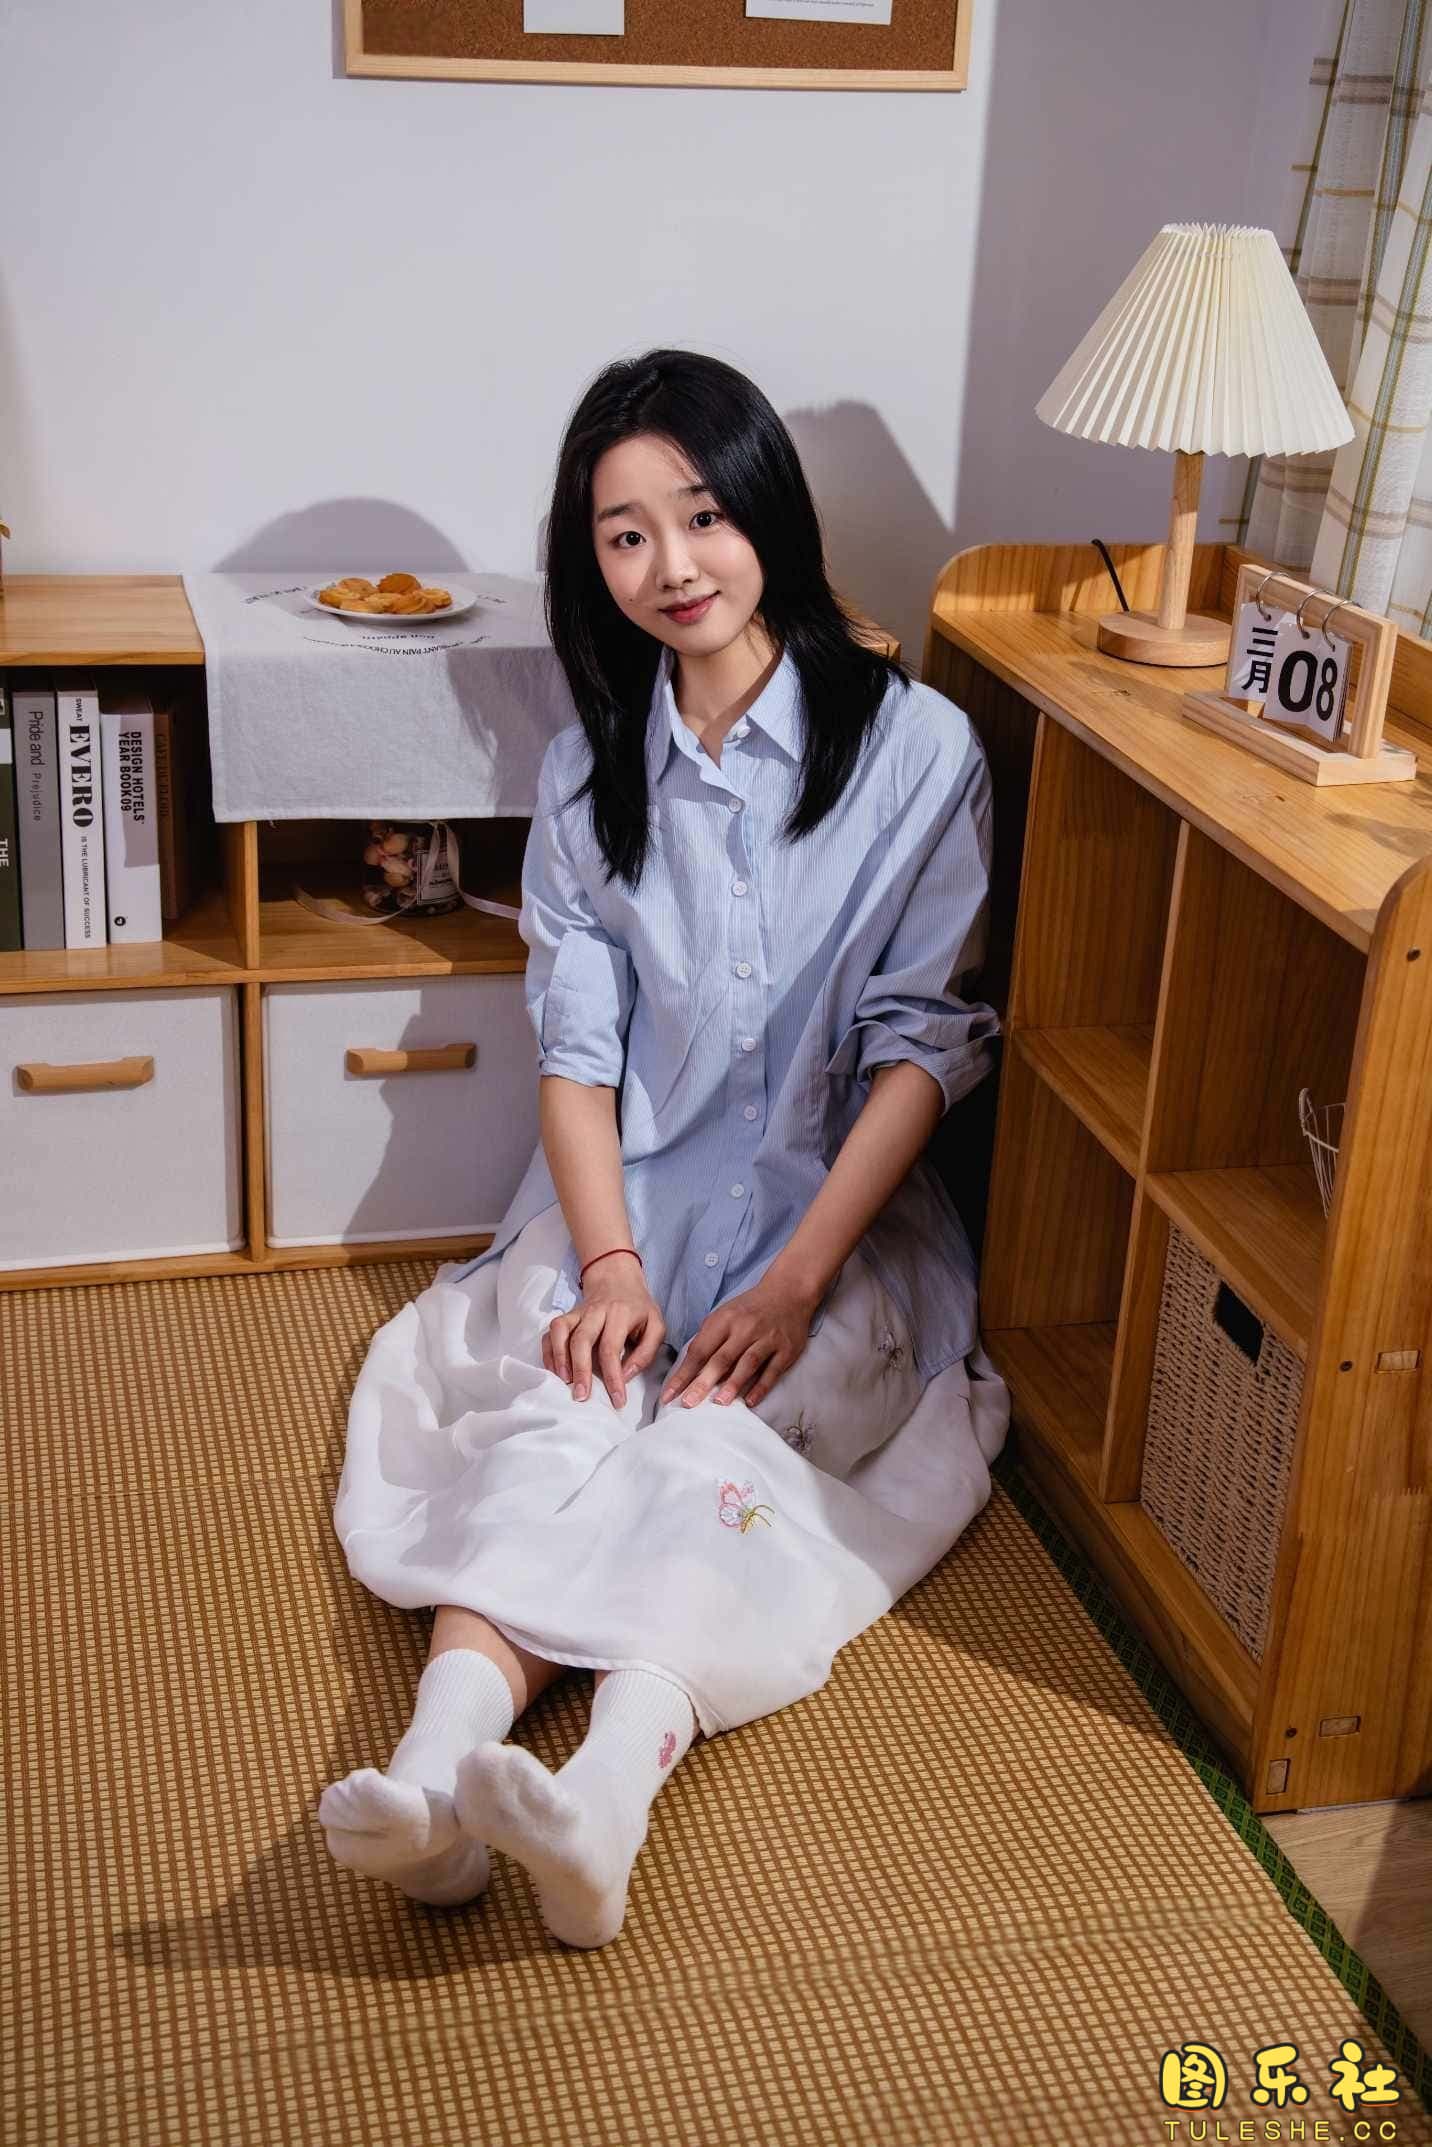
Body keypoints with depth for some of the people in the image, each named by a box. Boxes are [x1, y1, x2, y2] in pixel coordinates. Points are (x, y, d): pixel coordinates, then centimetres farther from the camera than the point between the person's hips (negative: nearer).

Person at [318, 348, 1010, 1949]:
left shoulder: (914, 749, -4)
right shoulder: (593, 767, 7)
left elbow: (924, 1045, -7)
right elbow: (577, 1039, 1)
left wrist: (795, 1280, -17)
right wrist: (609, 1263, -17)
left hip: (837, 1204, -2)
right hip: (629, 1192, 2)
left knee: (721, 1440, -30)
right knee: (553, 1417, -27)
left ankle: (613, 1783, -50)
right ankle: (442, 1763, -48)